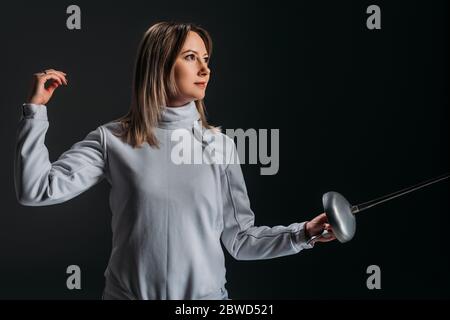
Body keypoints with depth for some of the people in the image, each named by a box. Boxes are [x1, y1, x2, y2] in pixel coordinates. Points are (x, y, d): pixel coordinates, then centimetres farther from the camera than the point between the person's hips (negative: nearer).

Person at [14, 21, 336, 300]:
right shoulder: (113, 140, -4)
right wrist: (36, 109, -12)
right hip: (128, 292, -1)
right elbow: (37, 190, -11)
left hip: (205, 294, 2)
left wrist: (303, 233, -9)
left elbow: (239, 239, 3)